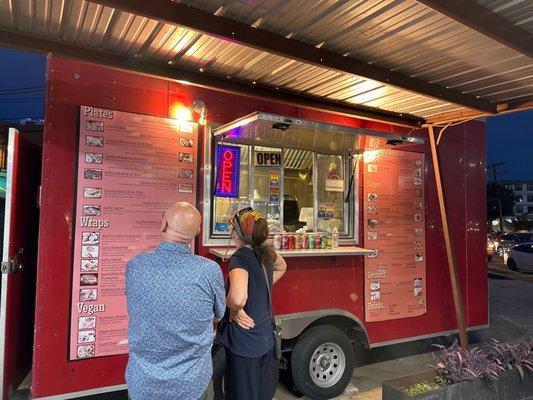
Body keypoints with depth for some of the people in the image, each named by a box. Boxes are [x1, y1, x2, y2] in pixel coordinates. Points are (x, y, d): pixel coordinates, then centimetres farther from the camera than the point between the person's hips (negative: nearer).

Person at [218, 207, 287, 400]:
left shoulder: (240, 257, -24)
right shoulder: (266, 251, -2)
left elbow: (238, 298, -42)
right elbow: (282, 267, 22)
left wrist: (234, 311, -20)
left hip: (244, 343, -7)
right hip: (266, 338, 7)